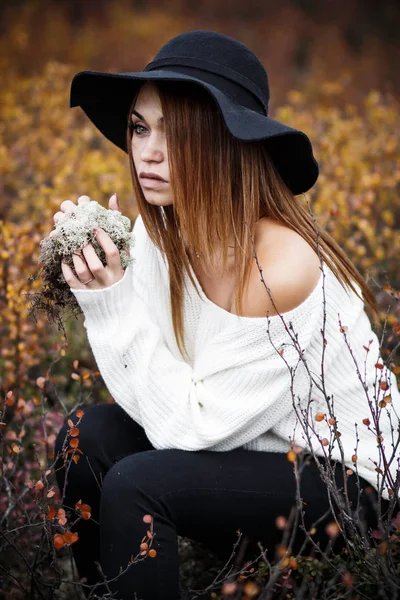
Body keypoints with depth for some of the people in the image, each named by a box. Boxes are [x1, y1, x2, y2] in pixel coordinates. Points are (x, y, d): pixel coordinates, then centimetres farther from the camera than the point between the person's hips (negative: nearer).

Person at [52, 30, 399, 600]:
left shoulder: (284, 266, -29)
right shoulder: (158, 235, -8)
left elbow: (191, 426, -23)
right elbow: (152, 398, -6)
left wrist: (115, 299, -28)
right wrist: (97, 292, -19)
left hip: (345, 479, -7)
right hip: (251, 452, 7)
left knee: (137, 484, -25)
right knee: (90, 437, -12)